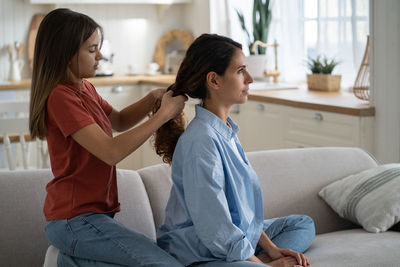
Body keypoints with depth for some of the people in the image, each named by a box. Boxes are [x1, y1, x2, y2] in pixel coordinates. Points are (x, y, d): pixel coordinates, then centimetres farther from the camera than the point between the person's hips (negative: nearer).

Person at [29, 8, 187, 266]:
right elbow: (111, 152, -24)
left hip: (91, 213, 10)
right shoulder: (61, 96, -18)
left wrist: (154, 97, 5)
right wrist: (164, 114, -18)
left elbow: (119, 121, 24)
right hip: (75, 219, -10)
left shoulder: (85, 88, 10)